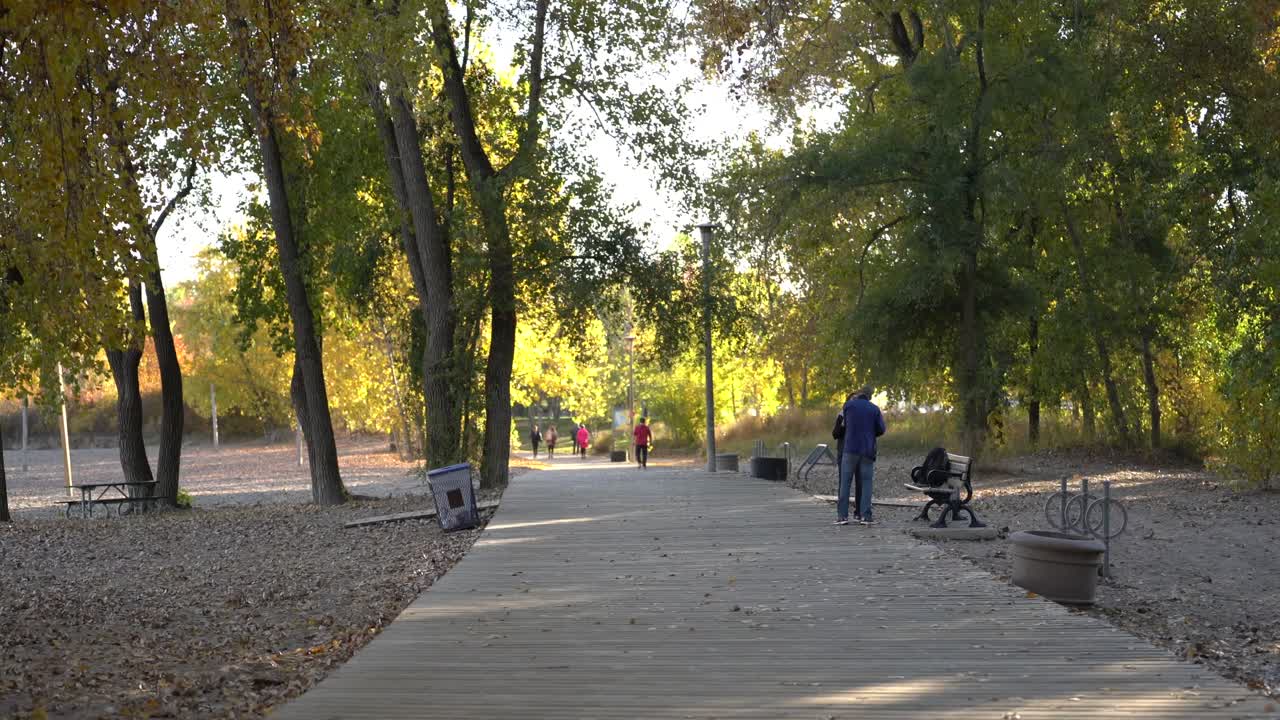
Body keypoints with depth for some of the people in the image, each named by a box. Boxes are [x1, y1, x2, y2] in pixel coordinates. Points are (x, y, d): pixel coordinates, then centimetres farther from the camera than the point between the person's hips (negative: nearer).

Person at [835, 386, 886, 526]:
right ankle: (865, 515, -4)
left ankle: (842, 515, -5)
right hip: (868, 451, 1)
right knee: (866, 482, 4)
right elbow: (881, 430, 3)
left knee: (845, 482, 1)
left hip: (851, 448, -1)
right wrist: (881, 418, 23)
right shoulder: (874, 409, 6)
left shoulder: (849, 405, 3)